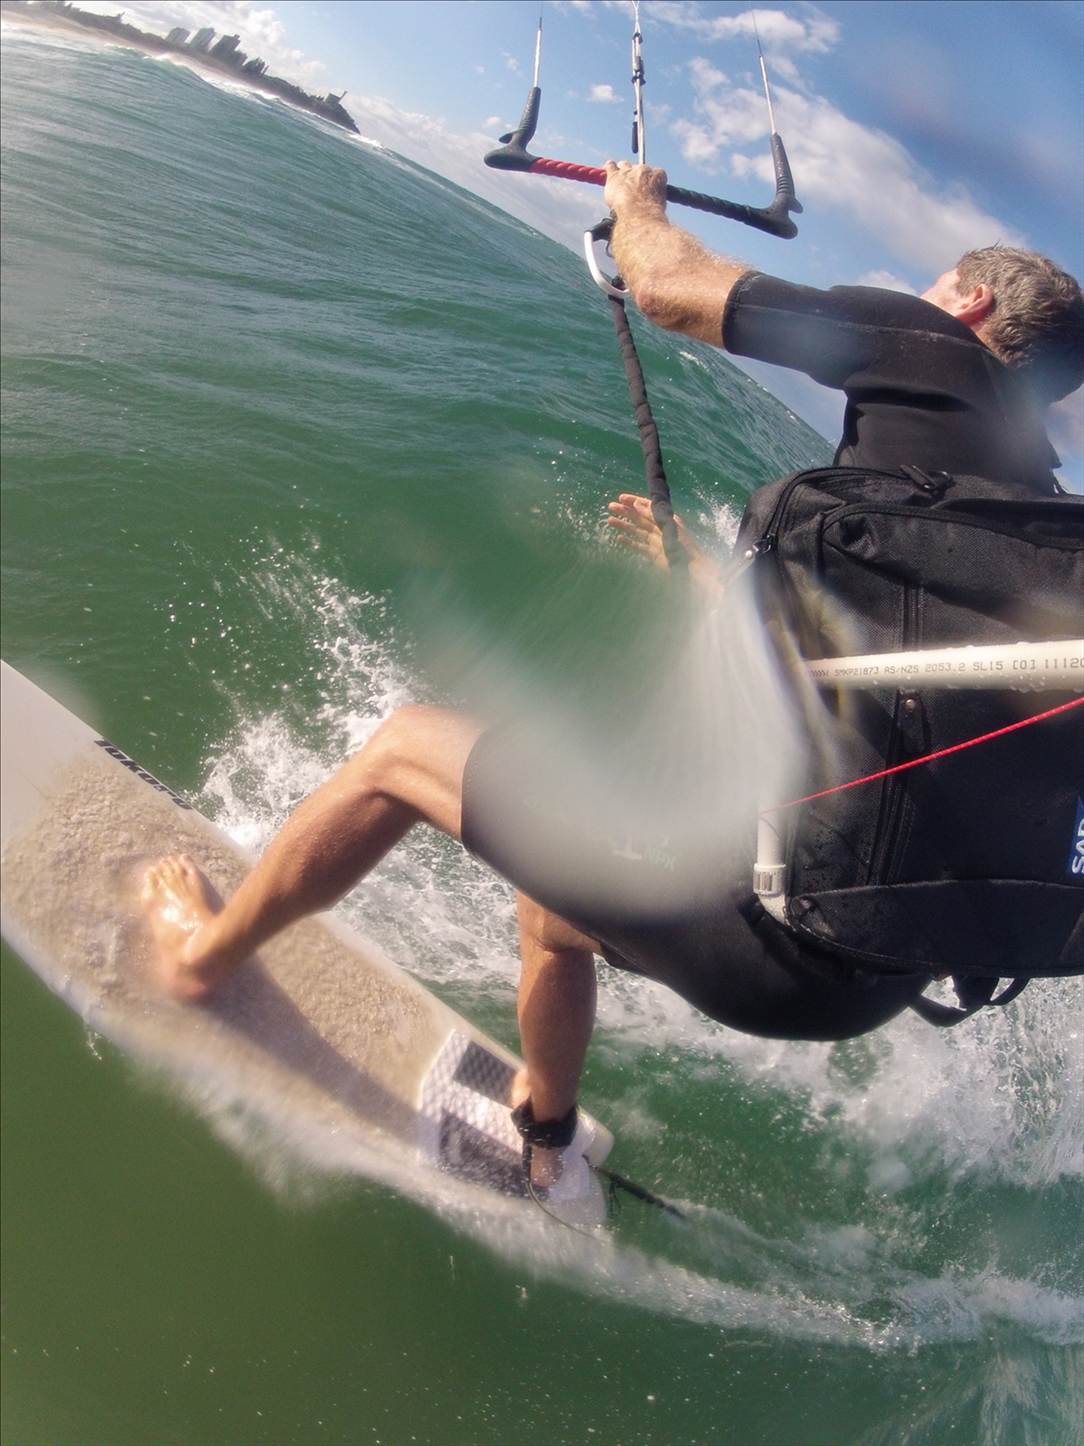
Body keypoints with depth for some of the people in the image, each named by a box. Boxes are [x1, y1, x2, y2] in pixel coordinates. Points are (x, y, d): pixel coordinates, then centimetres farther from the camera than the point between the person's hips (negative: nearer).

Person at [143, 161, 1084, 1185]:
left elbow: (667, 287, 1)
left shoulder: (943, 356, -3)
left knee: (403, 750, 8)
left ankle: (201, 953, 31)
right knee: (550, 913, 33)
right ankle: (546, 1147, 56)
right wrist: (697, 563, 38)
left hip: (768, 920, -9)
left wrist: (636, 199, 22)